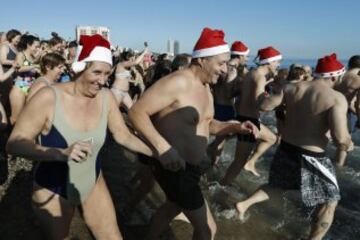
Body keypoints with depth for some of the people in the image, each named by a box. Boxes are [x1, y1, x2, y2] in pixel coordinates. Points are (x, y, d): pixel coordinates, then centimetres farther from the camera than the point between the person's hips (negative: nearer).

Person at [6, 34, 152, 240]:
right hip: (52, 191, -3)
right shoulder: (49, 97, -23)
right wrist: (61, 153, -39)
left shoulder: (106, 97, -11)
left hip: (93, 184, 3)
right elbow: (15, 144, -23)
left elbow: (124, 136, -3)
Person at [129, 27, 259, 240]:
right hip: (174, 166, -10)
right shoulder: (178, 82, -22)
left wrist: (235, 127, 0)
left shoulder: (205, 87, 8)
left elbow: (207, 124, 16)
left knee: (172, 208, 31)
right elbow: (137, 112, -25)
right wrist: (162, 146, -35)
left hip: (190, 165, 10)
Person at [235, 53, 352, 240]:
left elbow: (265, 106, -1)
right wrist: (346, 145, -2)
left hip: (285, 149, 6)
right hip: (312, 157, -5)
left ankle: (245, 203, 21)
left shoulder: (291, 88, -3)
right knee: (329, 202, 19)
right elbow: (340, 137, -25)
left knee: (277, 185, 31)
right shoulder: (337, 98, -16)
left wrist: (263, 95, 20)